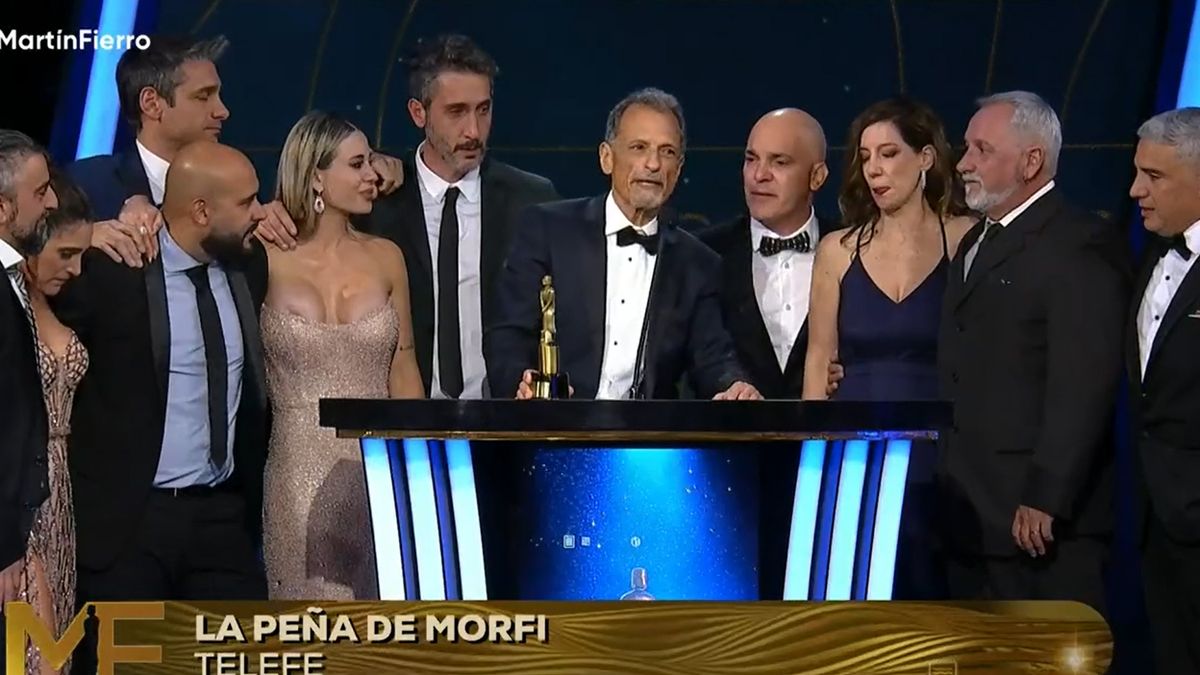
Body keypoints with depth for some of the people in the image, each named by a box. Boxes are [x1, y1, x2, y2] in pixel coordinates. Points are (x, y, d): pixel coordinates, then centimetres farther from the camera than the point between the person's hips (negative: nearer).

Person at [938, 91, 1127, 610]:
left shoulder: (1080, 246, -11)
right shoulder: (976, 242, 20)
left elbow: (1084, 387, -19)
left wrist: (1046, 502, -22)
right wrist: (946, 498, 12)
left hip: (1043, 524, -9)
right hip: (971, 514, 9)